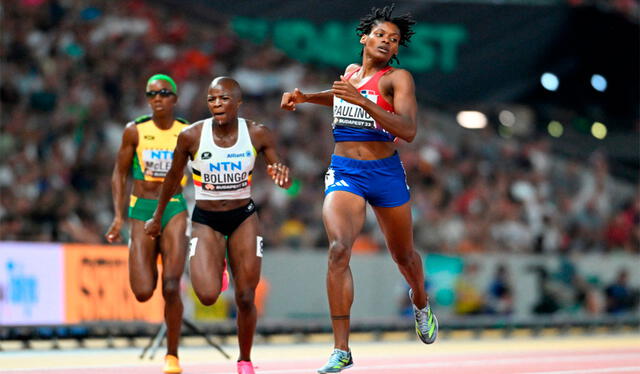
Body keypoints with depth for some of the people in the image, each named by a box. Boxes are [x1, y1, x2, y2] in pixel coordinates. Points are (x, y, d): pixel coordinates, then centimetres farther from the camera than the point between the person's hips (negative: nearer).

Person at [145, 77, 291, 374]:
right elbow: (173, 178, 2)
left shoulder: (258, 134, -11)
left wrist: (281, 176, -27)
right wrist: (157, 218, 12)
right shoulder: (191, 136, -14)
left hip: (243, 218, 1)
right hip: (205, 220, -1)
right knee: (208, 296, -20)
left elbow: (283, 180, -2)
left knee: (245, 299, 0)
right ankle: (216, 266, 17)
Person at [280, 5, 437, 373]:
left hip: (386, 173, -2)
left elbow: (408, 130, -21)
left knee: (403, 255, 16)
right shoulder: (350, 72, 10)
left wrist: (360, 100, -28)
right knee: (339, 249, -21)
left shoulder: (398, 78, -6)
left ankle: (421, 302, 53)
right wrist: (305, 97, 19)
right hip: (344, 173, 2)